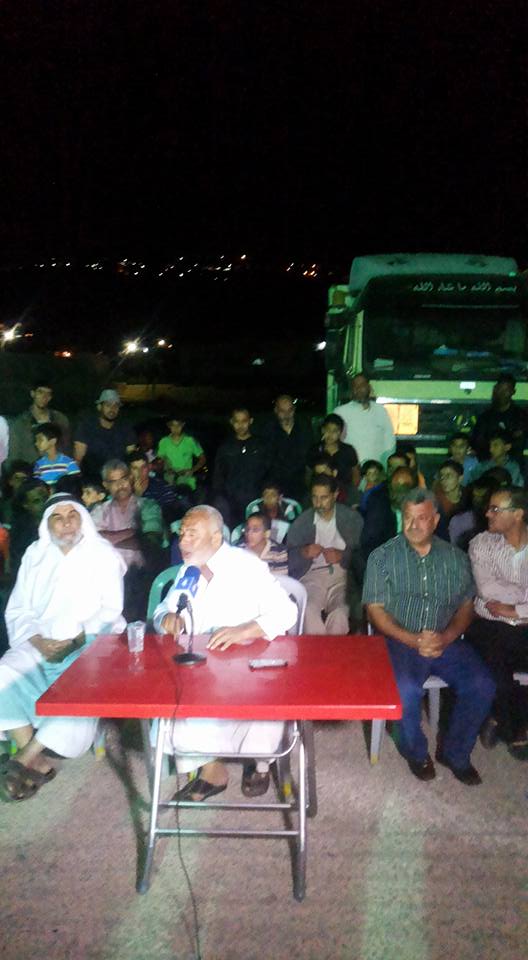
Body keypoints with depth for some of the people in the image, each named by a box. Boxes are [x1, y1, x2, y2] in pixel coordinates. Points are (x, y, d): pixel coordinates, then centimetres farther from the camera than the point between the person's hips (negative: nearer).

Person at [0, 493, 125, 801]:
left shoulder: (104, 556, 1)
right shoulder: (35, 555, 11)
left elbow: (110, 611, -4)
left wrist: (74, 641, -16)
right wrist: (38, 641, -12)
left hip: (88, 646, -3)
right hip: (40, 645, 3)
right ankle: (38, 762, -12)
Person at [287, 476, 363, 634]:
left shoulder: (352, 518, 7)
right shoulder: (302, 521, 9)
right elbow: (289, 555, 9)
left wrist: (343, 556, -13)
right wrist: (303, 553, -11)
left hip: (342, 574, 0)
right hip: (312, 575, 1)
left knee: (340, 614, -30)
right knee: (309, 611, -31)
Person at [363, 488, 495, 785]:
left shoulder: (456, 558, 9)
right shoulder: (383, 557, 1)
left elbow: (466, 607, 7)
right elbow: (375, 609, -4)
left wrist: (445, 638, -12)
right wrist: (413, 640, -16)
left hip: (446, 641, 3)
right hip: (400, 641, -3)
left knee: (482, 686, -19)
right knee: (406, 689, -29)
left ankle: (455, 752, 7)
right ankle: (416, 752, 3)